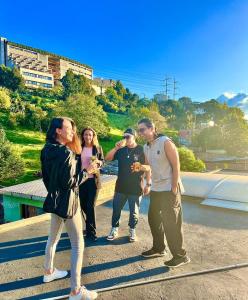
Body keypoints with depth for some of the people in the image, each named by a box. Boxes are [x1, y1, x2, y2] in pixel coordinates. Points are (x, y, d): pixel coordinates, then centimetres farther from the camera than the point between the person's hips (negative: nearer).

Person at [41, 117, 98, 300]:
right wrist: (87, 172, -12)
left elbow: (46, 176, 12)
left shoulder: (47, 150, 3)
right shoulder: (66, 152, -23)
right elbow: (69, 182, -24)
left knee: (53, 237, 25)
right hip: (67, 202, -9)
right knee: (78, 244, 1)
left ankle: (49, 272, 45)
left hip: (54, 200, 9)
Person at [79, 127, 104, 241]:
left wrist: (98, 161, -18)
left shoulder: (98, 148, -1)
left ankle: (91, 231, 14)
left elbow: (103, 162, 3)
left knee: (90, 206, 0)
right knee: (83, 205, 12)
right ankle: (90, 226, 36)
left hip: (93, 180, -2)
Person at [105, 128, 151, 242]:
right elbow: (107, 158, -2)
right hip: (120, 186, 3)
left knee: (134, 211, 11)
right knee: (116, 209, 10)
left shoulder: (141, 150, -7)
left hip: (135, 187, -3)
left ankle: (132, 231, 31)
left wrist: (148, 184, -6)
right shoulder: (121, 149, 4)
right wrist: (116, 148, -16)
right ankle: (114, 230, 27)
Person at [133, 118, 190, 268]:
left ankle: (181, 256, 19)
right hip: (156, 189, 8)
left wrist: (174, 188, -18)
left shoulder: (165, 142, -15)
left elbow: (176, 165, -16)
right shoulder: (146, 147, 7)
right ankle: (158, 248, 37)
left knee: (171, 223, 0)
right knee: (154, 219, 17)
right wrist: (141, 167, -4)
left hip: (169, 189, -8)